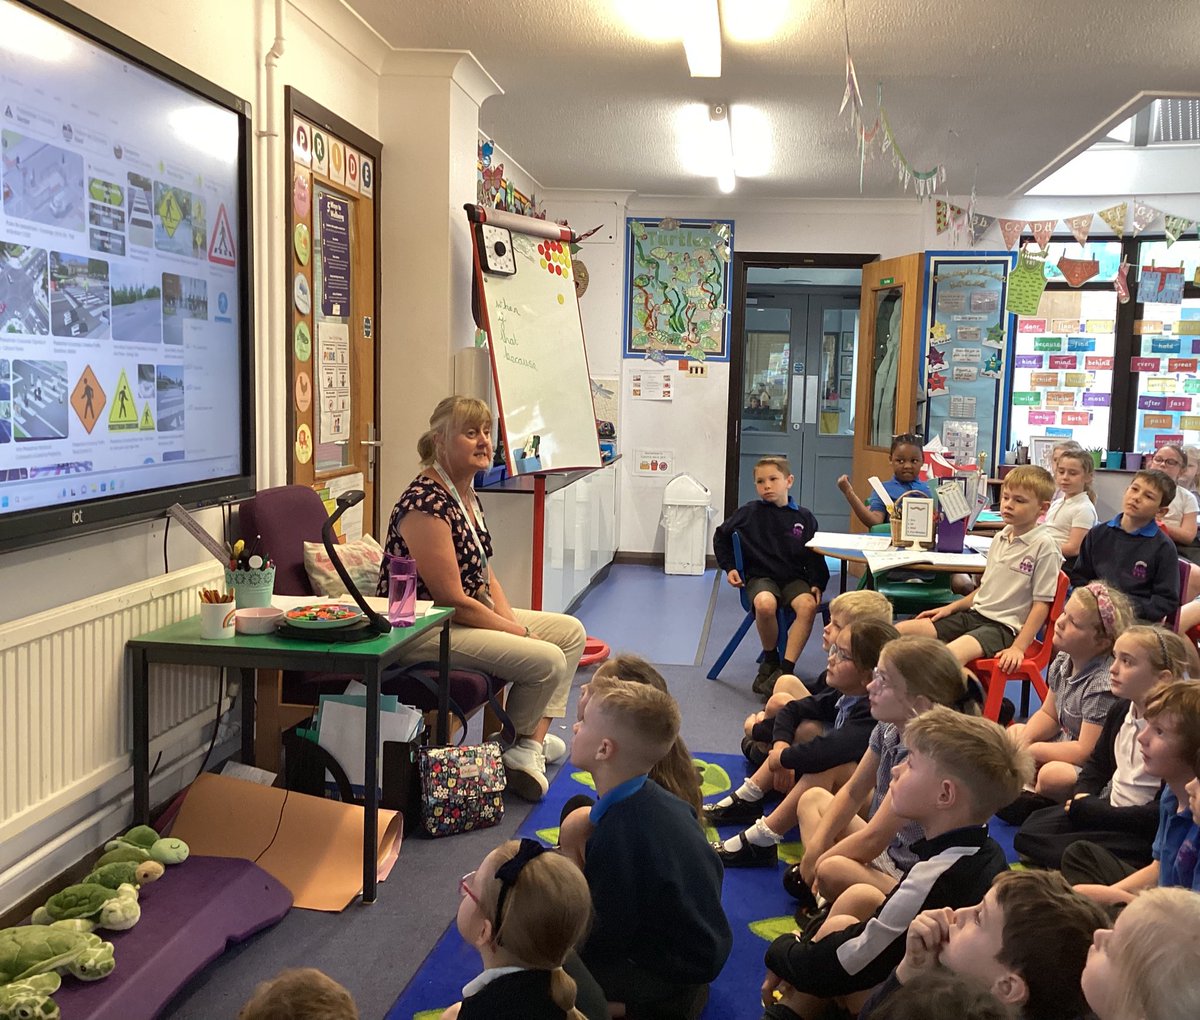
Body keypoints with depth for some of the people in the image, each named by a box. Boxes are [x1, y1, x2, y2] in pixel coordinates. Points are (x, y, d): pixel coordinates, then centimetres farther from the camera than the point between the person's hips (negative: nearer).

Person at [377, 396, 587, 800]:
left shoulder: (467, 494, 7)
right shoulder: (426, 504, -24)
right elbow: (453, 600, -24)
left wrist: (512, 621, -4)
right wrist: (520, 632, -15)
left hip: (468, 615, 11)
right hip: (420, 633, -11)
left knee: (572, 632, 9)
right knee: (547, 660, -20)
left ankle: (532, 740, 6)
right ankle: (517, 747, 8)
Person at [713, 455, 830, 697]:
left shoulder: (804, 517, 6)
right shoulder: (749, 513, 3)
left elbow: (814, 556, 12)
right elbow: (720, 537, 16)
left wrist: (817, 584, -2)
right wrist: (729, 567, 8)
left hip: (794, 578, 2)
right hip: (760, 576, -2)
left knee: (808, 605, -32)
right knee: (765, 604, -37)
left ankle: (784, 669, -29)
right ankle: (770, 659, -9)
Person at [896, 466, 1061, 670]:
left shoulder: (1044, 546, -10)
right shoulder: (1000, 538, 13)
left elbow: (1042, 604, -12)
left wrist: (1018, 647, -17)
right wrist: (952, 607, 17)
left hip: (1005, 627, -8)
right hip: (975, 614, 8)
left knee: (950, 655, -38)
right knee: (899, 632, -6)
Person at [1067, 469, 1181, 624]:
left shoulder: (1163, 548, 2)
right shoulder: (1098, 534, 13)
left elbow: (1167, 601, 2)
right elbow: (1079, 577, 19)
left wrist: (1132, 611, -12)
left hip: (1136, 618, -3)